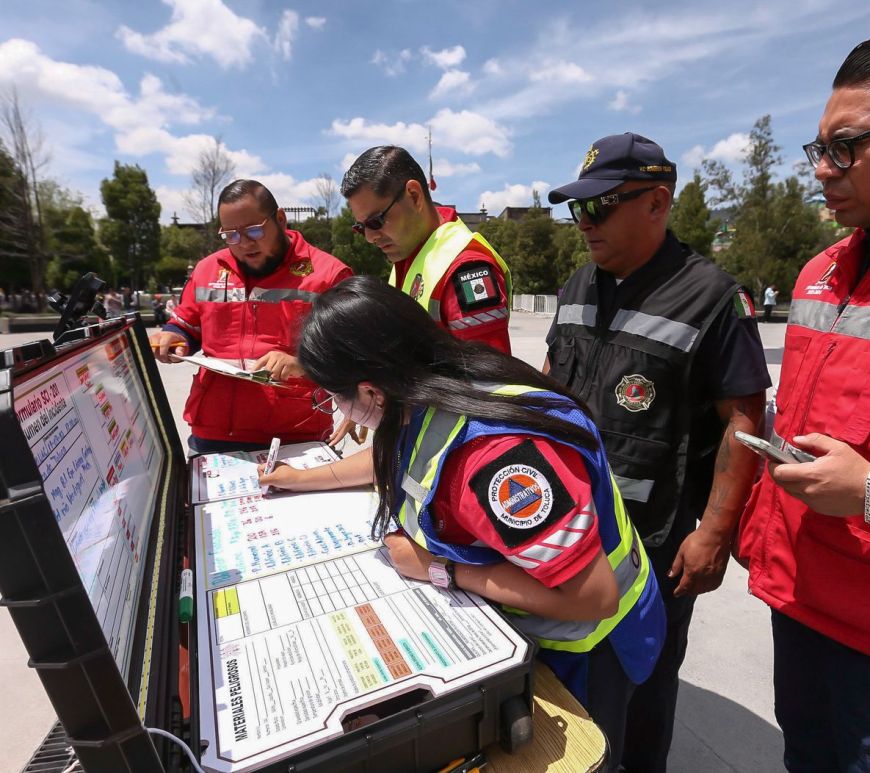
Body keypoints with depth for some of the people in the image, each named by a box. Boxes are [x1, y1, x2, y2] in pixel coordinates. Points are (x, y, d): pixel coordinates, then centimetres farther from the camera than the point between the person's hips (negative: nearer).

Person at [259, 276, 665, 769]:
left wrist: (440, 570, -27)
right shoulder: (425, 399, -12)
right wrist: (305, 478, 18)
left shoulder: (496, 453, -41)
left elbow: (593, 597, -36)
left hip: (580, 650, -7)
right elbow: (395, 460, 11)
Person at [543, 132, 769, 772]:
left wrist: (714, 534, -15)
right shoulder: (580, 286, 7)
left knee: (644, 675, 17)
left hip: (656, 539, -6)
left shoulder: (712, 296, -13)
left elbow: (743, 419, -13)